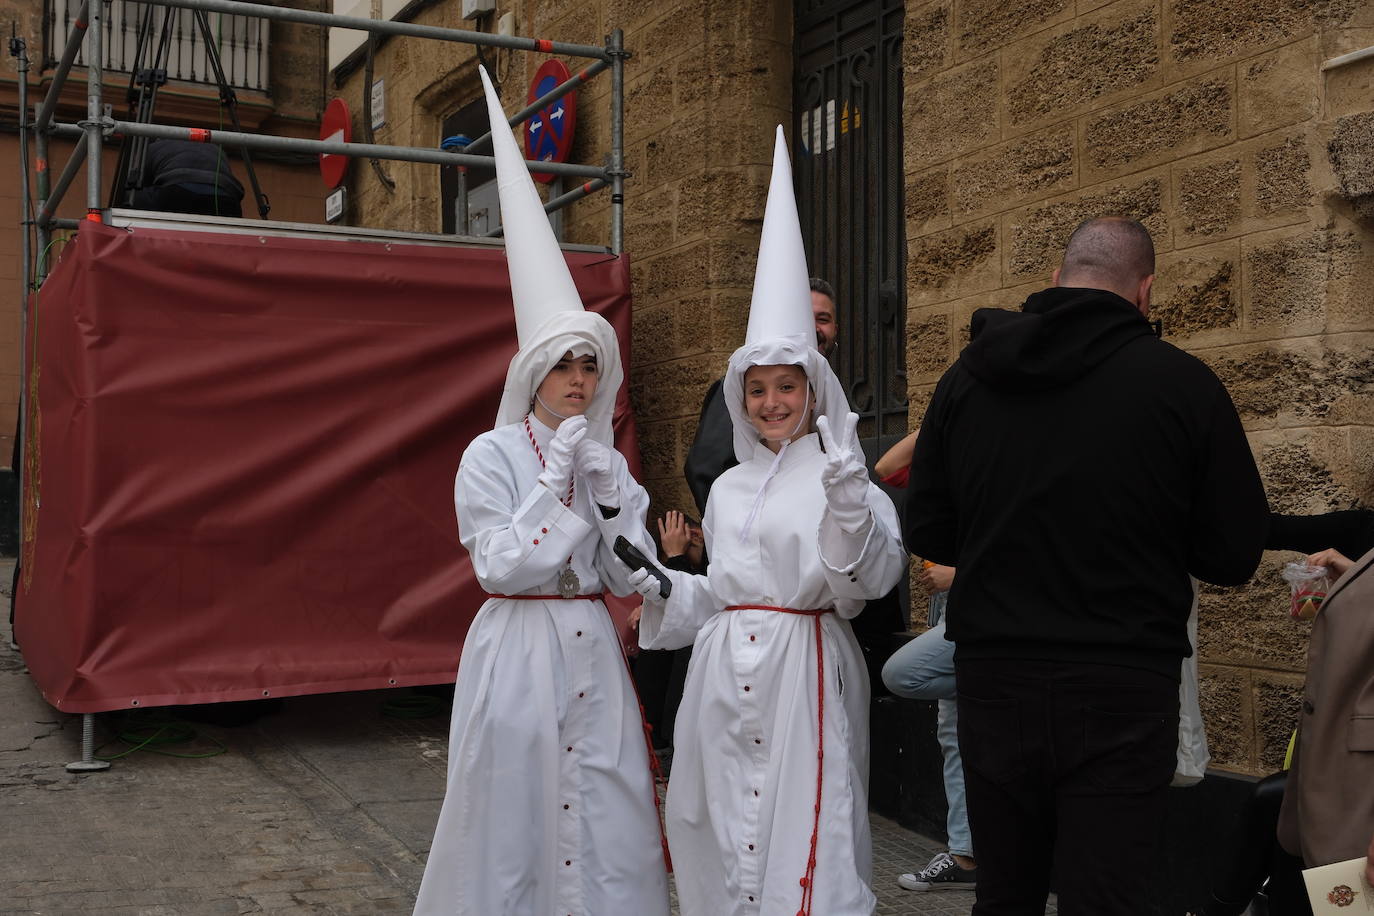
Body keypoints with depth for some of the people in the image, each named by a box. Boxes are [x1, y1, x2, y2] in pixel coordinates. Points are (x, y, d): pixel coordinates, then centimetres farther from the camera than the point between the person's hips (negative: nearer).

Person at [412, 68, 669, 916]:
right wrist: (557, 477, -14)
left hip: (593, 653, 4)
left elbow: (632, 574, 4)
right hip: (517, 649, -4)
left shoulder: (606, 459, 9)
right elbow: (503, 566, -13)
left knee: (607, 813, 5)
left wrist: (607, 488, -8)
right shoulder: (492, 455, -5)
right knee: (518, 811, 4)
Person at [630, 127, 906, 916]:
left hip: (804, 671, -6)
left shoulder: (841, 478, -4)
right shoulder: (729, 487, 15)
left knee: (803, 837, -4)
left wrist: (849, 506, -31)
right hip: (725, 672, 6)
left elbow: (868, 583, -16)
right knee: (726, 833, 11)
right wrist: (655, 587, 6)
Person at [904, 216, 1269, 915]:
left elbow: (925, 534, 6)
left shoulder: (967, 377, 2)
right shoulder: (1183, 383, -8)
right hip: (1121, 692, -3)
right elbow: (1235, 557, -4)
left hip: (993, 680, 4)